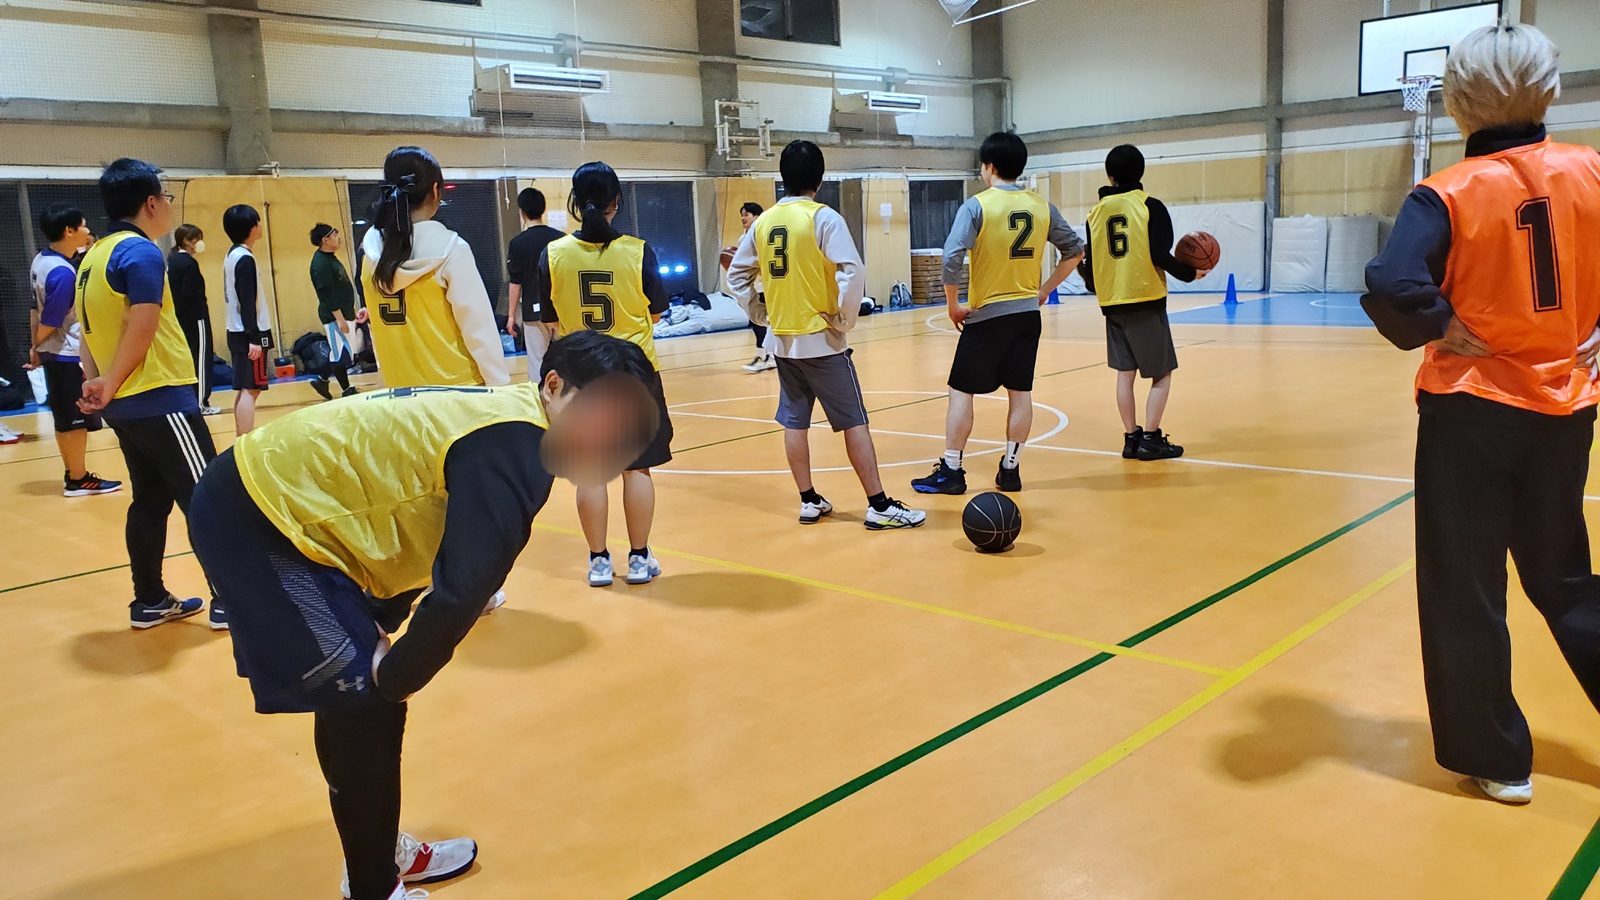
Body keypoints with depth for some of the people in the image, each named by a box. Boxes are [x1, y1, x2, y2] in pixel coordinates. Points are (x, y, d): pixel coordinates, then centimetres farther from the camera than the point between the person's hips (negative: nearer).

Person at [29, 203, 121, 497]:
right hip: (70, 356, -9)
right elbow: (50, 322, -19)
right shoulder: (63, 273, -22)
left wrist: (36, 347, 13)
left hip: (55, 354, 9)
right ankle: (78, 480, 10)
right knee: (77, 420, 1)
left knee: (65, 420, 15)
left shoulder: (41, 260, 6)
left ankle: (72, 475, 24)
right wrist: (37, 346, 0)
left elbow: (38, 308, 10)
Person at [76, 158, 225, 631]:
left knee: (150, 500, 15)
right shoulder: (141, 252, -14)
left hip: (128, 405, 9)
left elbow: (90, 328, 14)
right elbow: (141, 333, -20)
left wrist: (94, 382, 4)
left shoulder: (94, 256, 15)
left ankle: (150, 601, 21)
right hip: (161, 400, -9)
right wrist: (110, 388, -10)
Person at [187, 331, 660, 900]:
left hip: (268, 493, 10)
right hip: (254, 517, -10)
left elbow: (420, 543, 16)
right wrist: (392, 678, -13)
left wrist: (377, 630, 10)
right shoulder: (514, 449, -23)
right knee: (367, 709, -5)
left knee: (353, 700, 19)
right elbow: (458, 598, -28)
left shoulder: (504, 417, 7)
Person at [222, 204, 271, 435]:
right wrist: (254, 338, -22)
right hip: (249, 333, -10)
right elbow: (248, 302, -20)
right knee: (250, 390, -10)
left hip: (238, 332, 10)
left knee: (244, 389, 13)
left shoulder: (232, 255, 14)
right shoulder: (245, 259, -14)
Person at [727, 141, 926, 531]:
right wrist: (845, 319, -10)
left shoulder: (763, 222, 5)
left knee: (794, 422, 12)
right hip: (821, 339, -5)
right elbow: (853, 274, -22)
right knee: (854, 422, 0)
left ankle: (809, 501, 19)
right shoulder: (823, 218, -12)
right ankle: (879, 506, 2)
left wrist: (762, 315, 15)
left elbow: (736, 275, 13)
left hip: (783, 340, 6)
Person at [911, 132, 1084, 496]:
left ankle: (951, 471, 8)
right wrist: (1044, 290, 14)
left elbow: (952, 258, -20)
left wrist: (953, 305, -9)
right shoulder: (1041, 206, 4)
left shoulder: (977, 205, -11)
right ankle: (1010, 469, 16)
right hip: (1027, 313, 5)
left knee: (961, 391, 5)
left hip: (987, 314, -4)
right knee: (1020, 392, 10)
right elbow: (1075, 250, 11)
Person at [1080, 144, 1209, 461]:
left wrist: (1093, 284, 30)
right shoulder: (1150, 206, -6)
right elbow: (1160, 256, -13)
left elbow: (1091, 262, 9)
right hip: (1146, 301, -4)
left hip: (1112, 304, 5)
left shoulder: (1096, 211, 6)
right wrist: (1190, 273, 2)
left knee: (1125, 372, 11)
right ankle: (1150, 438, -1)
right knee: (1162, 374, 4)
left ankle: (1131, 438, 12)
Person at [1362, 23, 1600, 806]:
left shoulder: (1450, 195, -13)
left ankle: (1495, 757, 19)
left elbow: (1390, 290, -28)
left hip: (1473, 410, -4)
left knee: (1464, 588, 9)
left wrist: (1440, 329, -11)